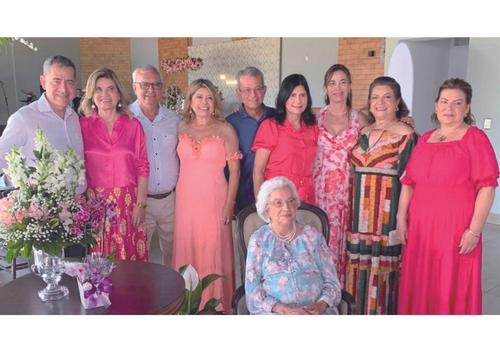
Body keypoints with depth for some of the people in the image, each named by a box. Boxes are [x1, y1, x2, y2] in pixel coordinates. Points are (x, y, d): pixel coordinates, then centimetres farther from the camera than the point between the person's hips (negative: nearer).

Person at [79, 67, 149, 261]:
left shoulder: (133, 125, 3)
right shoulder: (82, 125, 1)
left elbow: (142, 168, 3)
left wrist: (140, 204, -2)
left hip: (128, 202, 1)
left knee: (131, 257, 5)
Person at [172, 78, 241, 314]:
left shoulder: (225, 130, -3)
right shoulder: (181, 127, 6)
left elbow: (234, 171, -3)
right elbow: (178, 164, 9)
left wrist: (229, 205, -8)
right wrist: (176, 196, 2)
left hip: (214, 201, -3)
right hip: (186, 200, 3)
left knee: (214, 253, 4)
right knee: (187, 252, 9)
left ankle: (217, 305, 22)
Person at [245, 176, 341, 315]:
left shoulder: (312, 235, 9)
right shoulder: (259, 239, 4)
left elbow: (331, 281, 8)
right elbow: (253, 289, -1)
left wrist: (321, 305, -11)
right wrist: (285, 309, -14)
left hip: (315, 310, 2)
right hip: (274, 312, -1)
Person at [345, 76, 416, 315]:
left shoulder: (405, 135, -5)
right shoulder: (364, 133, 13)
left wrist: (402, 216, -12)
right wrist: (353, 208, 12)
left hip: (387, 208, -6)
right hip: (360, 208, 6)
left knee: (382, 263, 0)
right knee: (358, 262, 10)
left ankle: (380, 312, 15)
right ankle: (358, 310, 25)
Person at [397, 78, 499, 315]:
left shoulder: (475, 138, -4)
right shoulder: (425, 139, 13)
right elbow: (409, 182, 14)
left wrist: (475, 229, -14)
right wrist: (401, 218, 8)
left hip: (457, 230, -5)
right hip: (420, 228, 5)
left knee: (453, 291, 4)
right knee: (419, 289, 14)